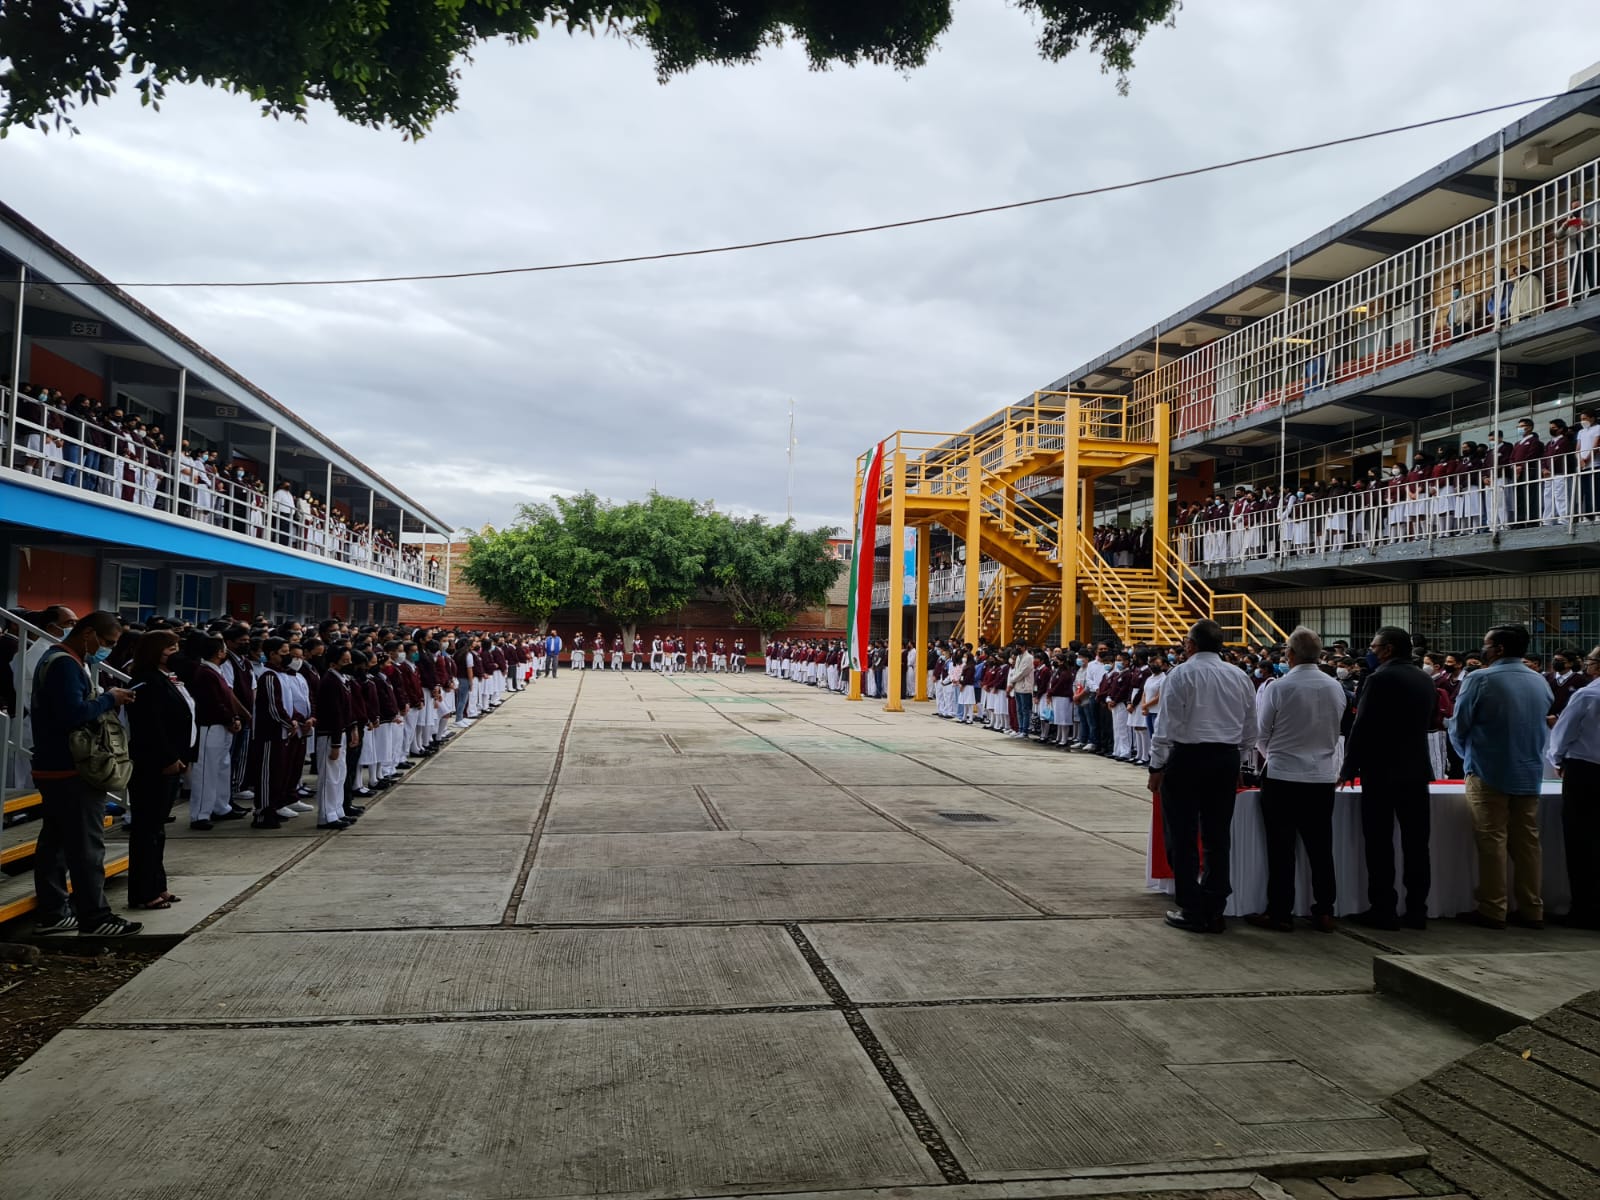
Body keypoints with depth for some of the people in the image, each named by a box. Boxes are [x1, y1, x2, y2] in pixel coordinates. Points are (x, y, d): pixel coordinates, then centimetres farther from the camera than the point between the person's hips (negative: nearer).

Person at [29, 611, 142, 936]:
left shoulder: (58, 658, 16)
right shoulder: (65, 664, -17)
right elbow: (72, 714, -28)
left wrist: (106, 700, 2)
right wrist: (109, 699, -15)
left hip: (54, 768, 10)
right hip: (71, 770, -10)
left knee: (54, 843, 13)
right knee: (86, 847, -5)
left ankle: (52, 915, 20)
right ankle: (95, 919, 0)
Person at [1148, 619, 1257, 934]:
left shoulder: (1182, 674, -7)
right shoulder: (1240, 677, 8)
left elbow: (1168, 723, -10)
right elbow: (1250, 729, 13)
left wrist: (1157, 766, -5)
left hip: (1187, 757, -5)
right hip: (1227, 760, 5)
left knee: (1183, 837, 2)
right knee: (1218, 837, 10)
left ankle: (1192, 911, 4)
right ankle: (1214, 910, 14)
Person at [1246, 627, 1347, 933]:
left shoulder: (1278, 688, -13)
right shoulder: (1335, 688, 0)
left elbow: (1261, 734, -2)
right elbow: (1336, 731, 12)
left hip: (1283, 775, -4)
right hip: (1323, 776, 4)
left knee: (1281, 847, 3)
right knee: (1320, 847, 11)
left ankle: (1280, 913, 8)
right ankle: (1324, 912, 16)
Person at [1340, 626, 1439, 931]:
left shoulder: (1380, 678, -12)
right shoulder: (1425, 680, 10)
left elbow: (1362, 726, -14)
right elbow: (1429, 720, 17)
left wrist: (1349, 768, -6)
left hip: (1381, 771, -7)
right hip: (1417, 769, 7)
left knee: (1380, 844, -1)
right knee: (1416, 843, 8)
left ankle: (1383, 910, 1)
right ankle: (1417, 911, 12)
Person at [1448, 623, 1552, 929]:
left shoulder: (1480, 679, -13)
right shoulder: (1541, 681, 5)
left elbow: (1458, 727, -6)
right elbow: (1544, 728, 14)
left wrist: (1469, 756, 12)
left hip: (1489, 772, -5)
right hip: (1530, 773, 5)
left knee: (1492, 841, -1)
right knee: (1527, 841, 10)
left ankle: (1492, 910, 2)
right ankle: (1532, 909, 14)